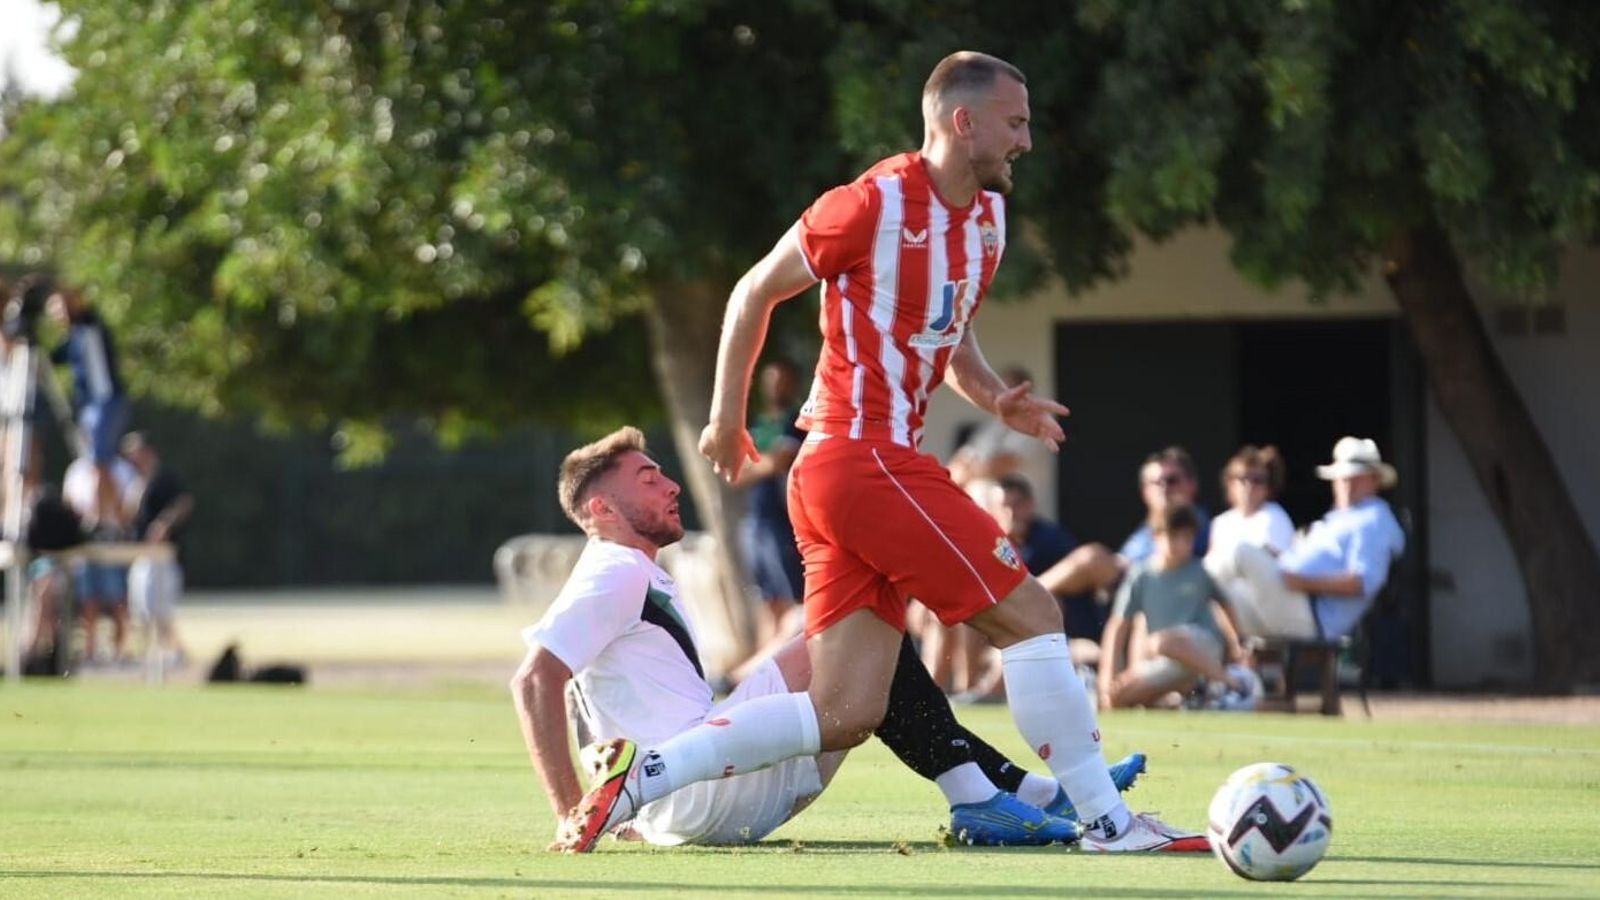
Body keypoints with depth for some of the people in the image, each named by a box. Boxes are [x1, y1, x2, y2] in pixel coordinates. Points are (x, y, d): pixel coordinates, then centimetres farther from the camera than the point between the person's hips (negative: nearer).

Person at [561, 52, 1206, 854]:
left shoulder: (986, 218, 15)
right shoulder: (875, 206, -11)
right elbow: (754, 292, -1)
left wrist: (995, 398, 6)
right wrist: (726, 417, 3)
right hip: (869, 462, -9)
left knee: (844, 716, 3)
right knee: (1031, 616, -6)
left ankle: (642, 773, 0)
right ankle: (1106, 820, 0)